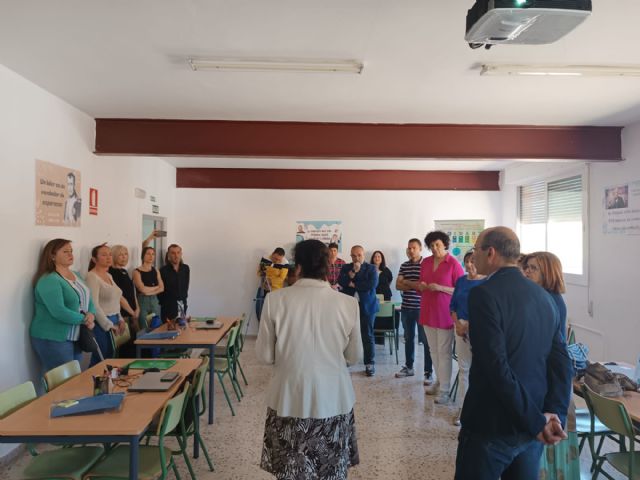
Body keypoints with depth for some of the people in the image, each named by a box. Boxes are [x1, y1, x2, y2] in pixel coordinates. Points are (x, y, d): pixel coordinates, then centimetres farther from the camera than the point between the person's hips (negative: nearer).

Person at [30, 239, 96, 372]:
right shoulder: (48, 280, -18)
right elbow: (59, 312, -28)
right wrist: (84, 319, -16)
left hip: (75, 338, 8)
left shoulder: (76, 275, 10)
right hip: (52, 340, -8)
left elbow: (87, 298, 11)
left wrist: (91, 314, -11)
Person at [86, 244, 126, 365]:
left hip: (113, 322, 8)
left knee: (110, 358, 10)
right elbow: (94, 305, -19)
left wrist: (120, 320, 9)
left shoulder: (109, 276, 14)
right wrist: (109, 325, -17)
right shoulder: (92, 277, -13)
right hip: (102, 324, -8)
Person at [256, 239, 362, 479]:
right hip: (333, 401, 1)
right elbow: (354, 356, 2)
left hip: (290, 401, 0)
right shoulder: (348, 303, -11)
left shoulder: (275, 300, -13)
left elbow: (264, 356, -5)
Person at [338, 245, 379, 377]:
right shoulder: (345, 268, 9)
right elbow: (340, 283, -6)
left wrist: (353, 284, -9)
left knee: (367, 336, 1)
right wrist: (353, 271, -15)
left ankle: (370, 364, 10)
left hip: (366, 306, -2)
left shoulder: (371, 268, 2)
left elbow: (373, 284, -14)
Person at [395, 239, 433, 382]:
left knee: (426, 341, 1)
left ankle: (429, 372, 8)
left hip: (421, 308, -5)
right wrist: (416, 285, -12)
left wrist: (407, 282, -10)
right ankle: (408, 367, 27)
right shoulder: (404, 265, 9)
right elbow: (398, 285, 1)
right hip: (406, 308, 5)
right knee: (408, 338, 15)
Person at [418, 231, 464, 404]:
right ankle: (439, 381, 28)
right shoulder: (425, 262, 7)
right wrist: (421, 286, -3)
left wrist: (440, 288, -20)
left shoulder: (453, 263, -9)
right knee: (433, 350, 13)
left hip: (445, 313, -6)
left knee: (444, 352, -2)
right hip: (428, 311, 6)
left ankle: (445, 390, 5)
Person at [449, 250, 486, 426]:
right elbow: (453, 305, 11)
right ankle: (462, 407, 16)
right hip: (461, 327, 5)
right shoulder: (461, 281, 9)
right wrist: (457, 324, -3)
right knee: (463, 368, 9)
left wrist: (469, 326, -13)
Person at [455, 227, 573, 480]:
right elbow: (561, 362, 3)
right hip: (532, 427, 7)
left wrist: (536, 422, -16)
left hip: (492, 425, -7)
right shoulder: (544, 296, 5)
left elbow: (496, 366, -24)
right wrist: (554, 414, -4)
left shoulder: (483, 293, -18)